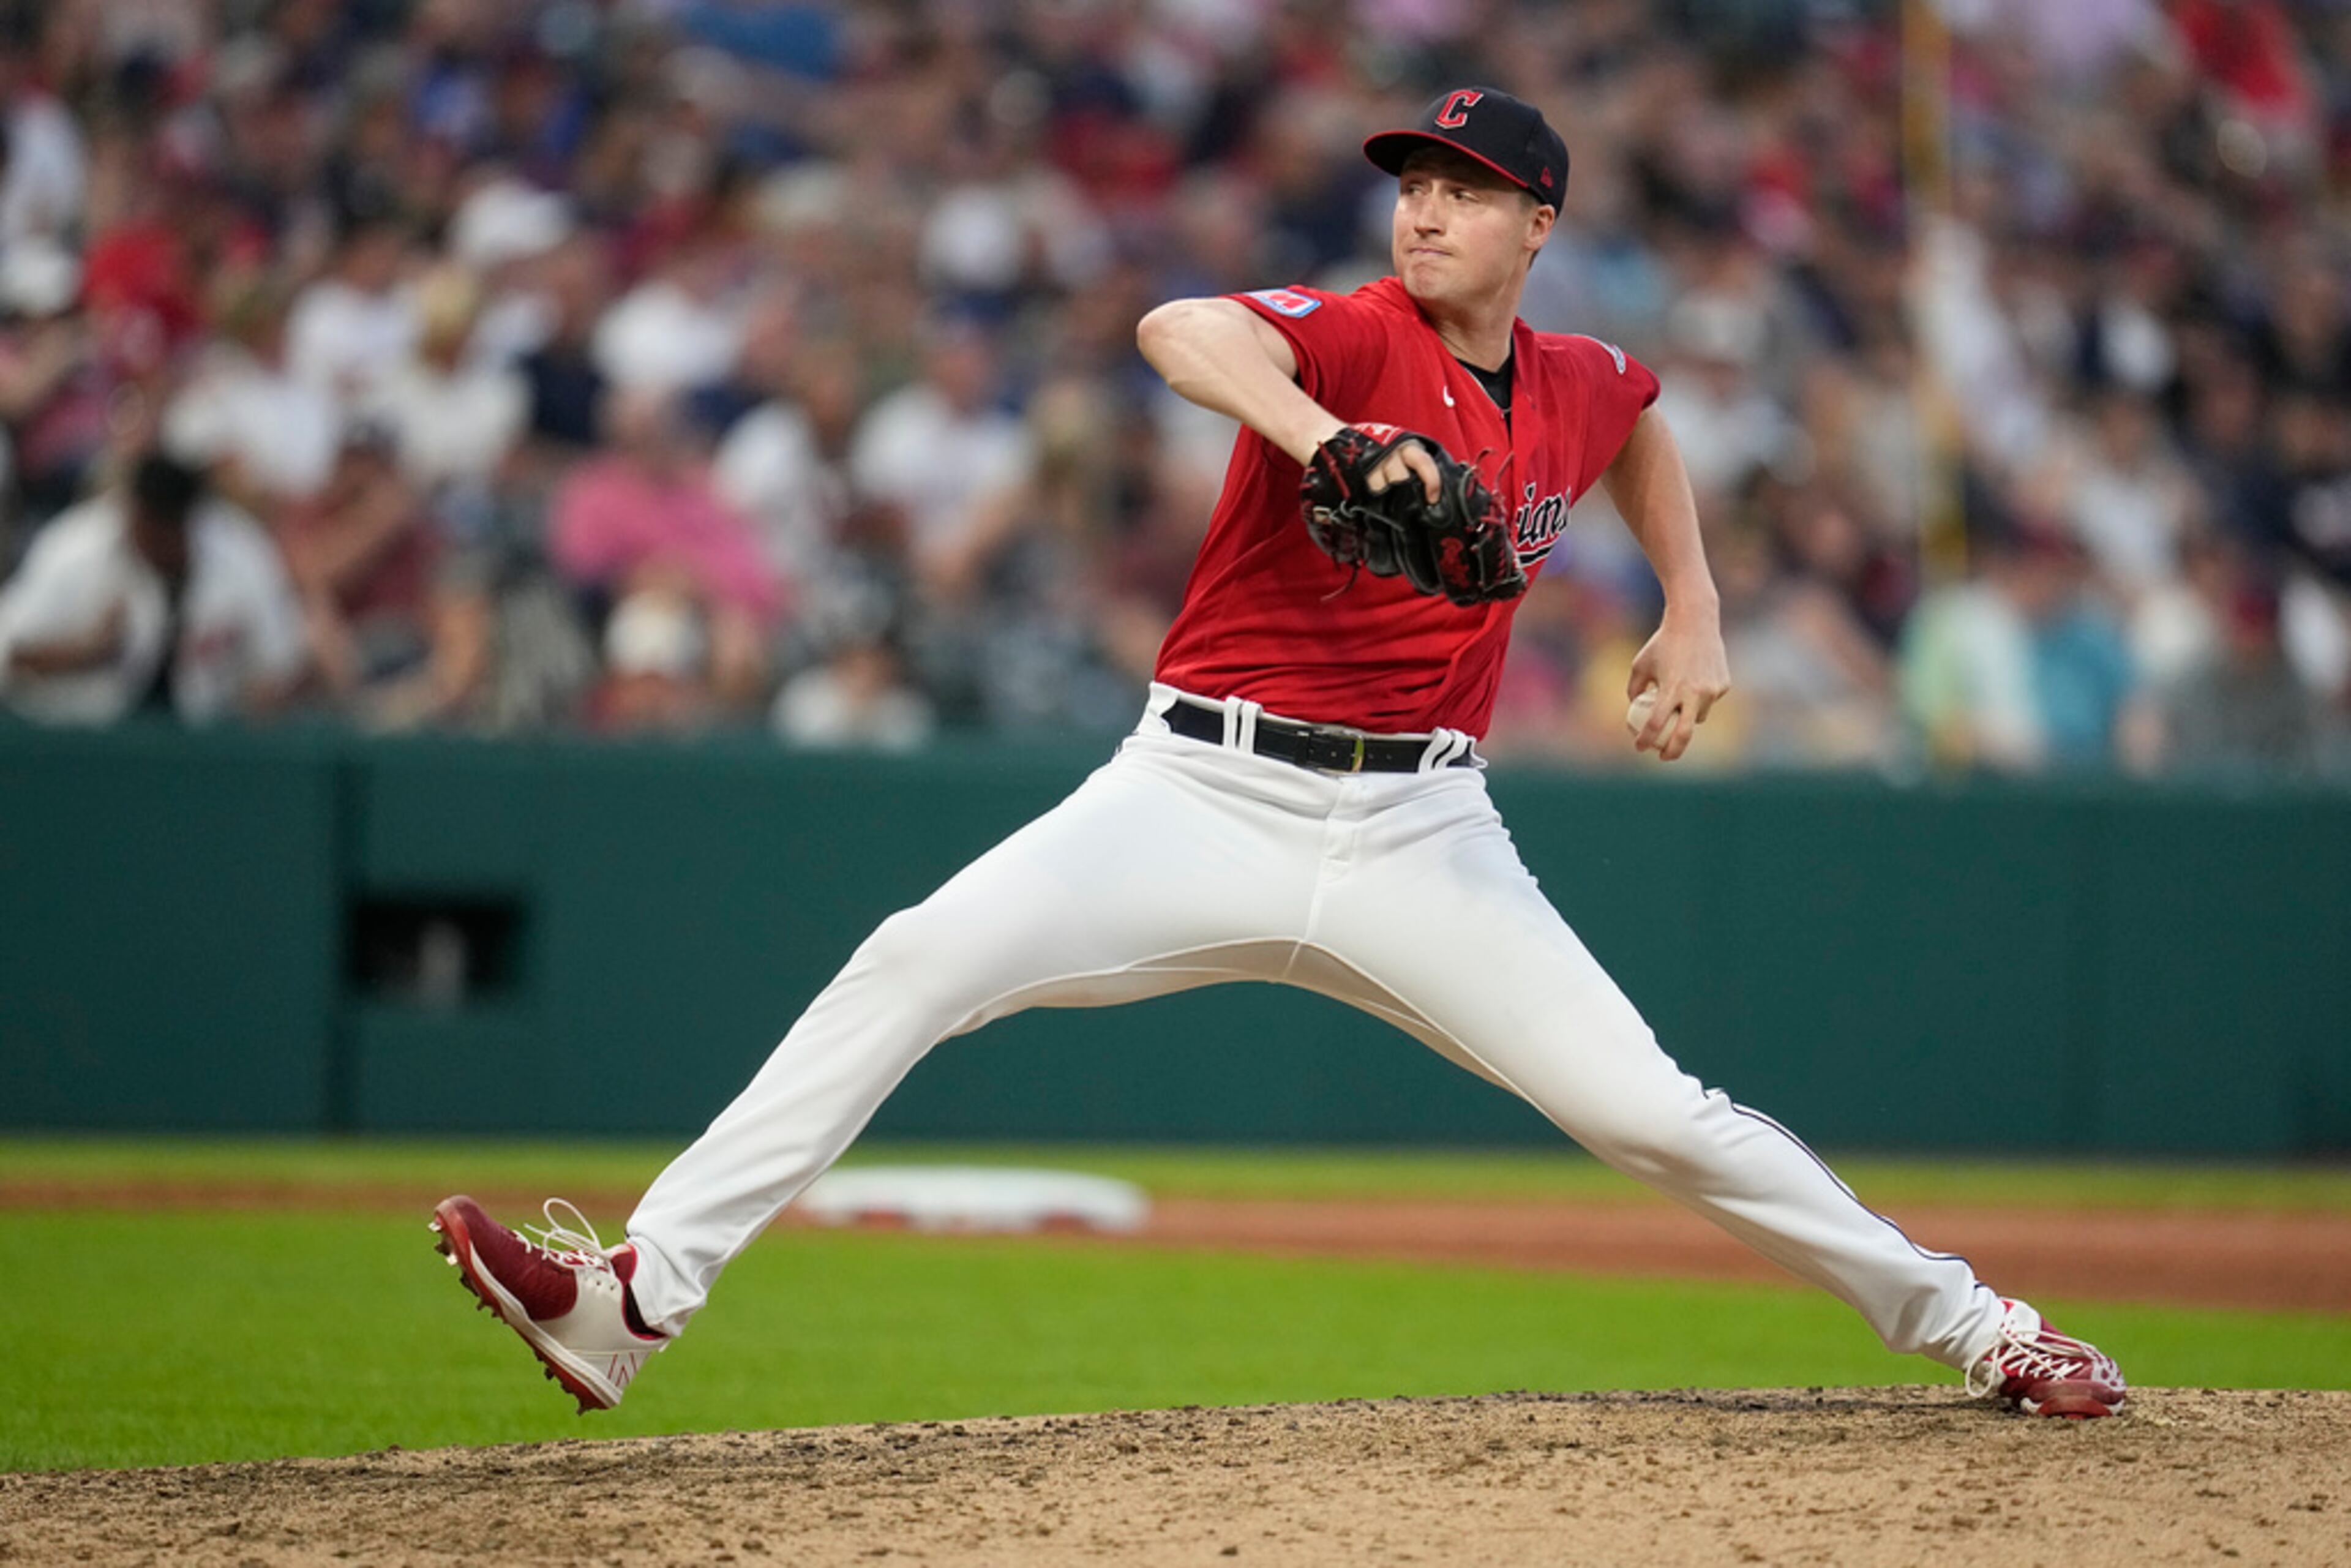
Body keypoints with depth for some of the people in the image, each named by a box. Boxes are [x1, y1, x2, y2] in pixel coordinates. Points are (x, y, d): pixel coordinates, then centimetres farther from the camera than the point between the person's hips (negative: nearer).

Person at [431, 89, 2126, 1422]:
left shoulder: (1574, 386, 8)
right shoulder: (1352, 334, -8)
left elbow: (1639, 421, 36)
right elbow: (1181, 329, -32)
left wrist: (1694, 610, 24)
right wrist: (1319, 436, -49)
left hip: (1419, 831, 3)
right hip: (1209, 793, -3)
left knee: (1652, 1113, -5)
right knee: (920, 962, -22)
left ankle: (1963, 1320, 15)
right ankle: (636, 1296, -24)